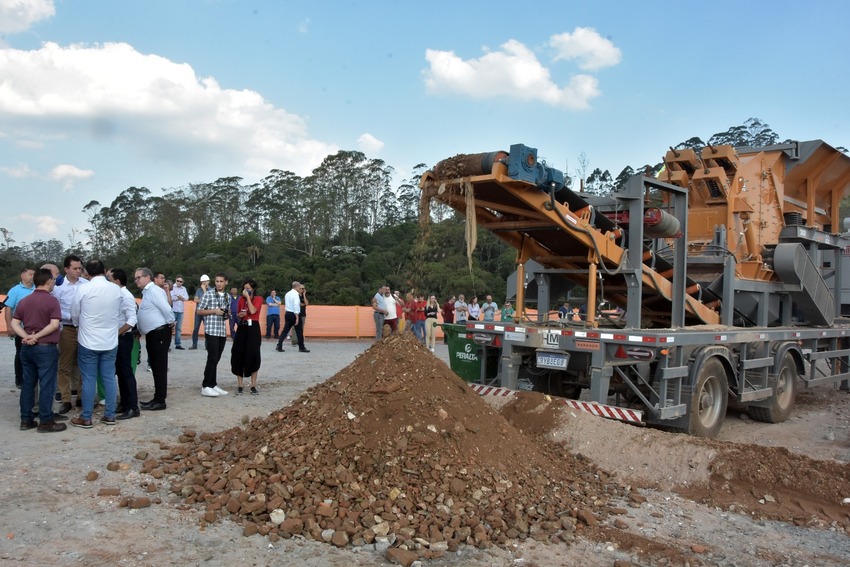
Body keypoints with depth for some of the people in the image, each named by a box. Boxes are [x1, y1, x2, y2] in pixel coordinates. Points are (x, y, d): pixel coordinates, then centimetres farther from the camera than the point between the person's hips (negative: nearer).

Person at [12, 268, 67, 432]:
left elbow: (14, 324, 3)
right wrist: (36, 336, -12)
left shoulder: (23, 301, 10)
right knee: (46, 385, -2)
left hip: (26, 348, 7)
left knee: (27, 384, 12)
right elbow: (54, 325, -20)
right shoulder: (52, 300, -10)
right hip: (46, 348, -6)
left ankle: (26, 420, 17)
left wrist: (26, 337, -7)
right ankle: (46, 422, 2)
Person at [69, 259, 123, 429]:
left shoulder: (83, 290, -11)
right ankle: (109, 415, 15)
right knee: (109, 378, 9)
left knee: (89, 380, 4)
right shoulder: (116, 290, -4)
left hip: (88, 341, -3)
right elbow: (118, 313, 4)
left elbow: (74, 315, 1)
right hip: (110, 341, 3)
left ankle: (86, 418, 11)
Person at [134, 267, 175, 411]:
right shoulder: (146, 292, 17)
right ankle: (157, 398, 21)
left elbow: (167, 309, -22)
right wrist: (140, 330, 15)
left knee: (160, 367, -4)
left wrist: (170, 323, -10)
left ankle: (160, 401, 1)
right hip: (152, 335, 10)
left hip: (159, 334, -10)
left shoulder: (154, 291, -14)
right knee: (155, 367, 14)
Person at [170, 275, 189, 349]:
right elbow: (170, 297, -14)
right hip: (173, 310, -5)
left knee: (179, 328, 7)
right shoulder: (172, 287, 0)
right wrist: (181, 297, -5)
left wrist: (177, 296, -7)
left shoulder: (184, 289, 16)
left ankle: (178, 344, 11)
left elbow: (186, 298, 3)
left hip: (181, 310, 5)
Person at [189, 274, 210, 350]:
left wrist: (204, 289, -9)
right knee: (196, 328, 1)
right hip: (198, 310, 3)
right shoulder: (199, 290, 11)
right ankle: (194, 345, 6)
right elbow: (195, 300, 3)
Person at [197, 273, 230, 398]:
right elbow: (199, 311, -3)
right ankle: (206, 386, -2)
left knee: (216, 359, 9)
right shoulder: (208, 294, -4)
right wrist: (214, 311, -14)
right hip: (211, 331, -6)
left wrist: (227, 314, 2)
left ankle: (213, 384, 14)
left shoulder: (227, 297, 13)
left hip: (222, 332, 6)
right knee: (212, 359, -8)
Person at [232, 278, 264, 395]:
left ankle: (253, 386, 6)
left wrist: (248, 297, -13)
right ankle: (239, 385, 8)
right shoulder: (241, 299, 10)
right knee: (239, 356, 1)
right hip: (242, 328, 4)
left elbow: (253, 311, -19)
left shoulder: (258, 299, -3)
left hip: (253, 329, -4)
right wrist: (239, 315, -2)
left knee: (253, 356, -3)